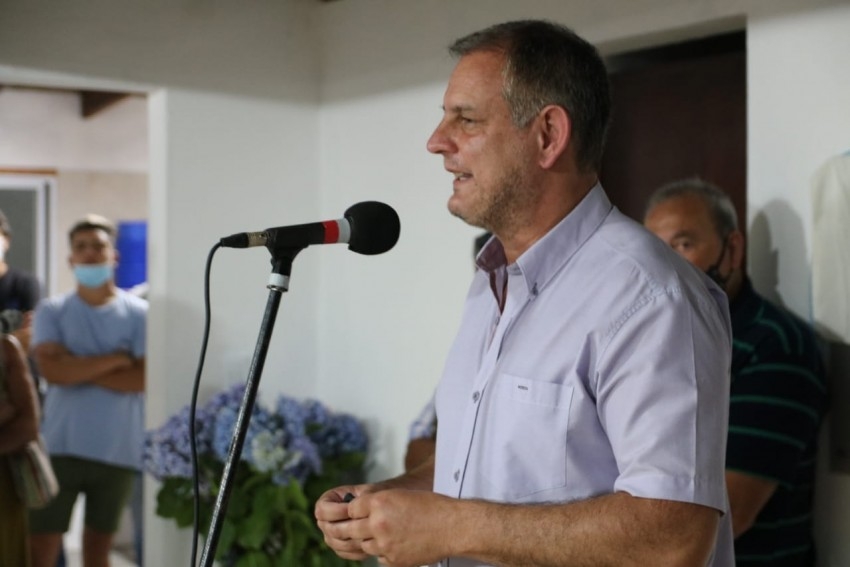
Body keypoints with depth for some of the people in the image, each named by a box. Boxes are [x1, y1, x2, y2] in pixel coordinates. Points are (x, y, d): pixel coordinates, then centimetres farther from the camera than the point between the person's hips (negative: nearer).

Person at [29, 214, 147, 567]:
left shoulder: (138, 313, 0)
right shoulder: (51, 311, 1)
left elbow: (142, 379, -10)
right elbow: (53, 370, -13)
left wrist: (79, 368, -12)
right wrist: (116, 358, -12)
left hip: (118, 451, 0)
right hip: (61, 447, 0)